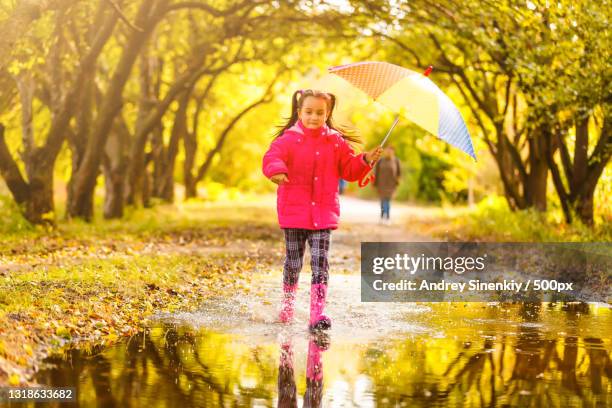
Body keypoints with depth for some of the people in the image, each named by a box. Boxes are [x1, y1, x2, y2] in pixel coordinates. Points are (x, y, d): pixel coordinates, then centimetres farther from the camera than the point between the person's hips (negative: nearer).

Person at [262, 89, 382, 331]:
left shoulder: (337, 142, 7)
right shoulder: (289, 139, -2)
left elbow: (349, 170, 11)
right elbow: (272, 156, -18)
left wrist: (365, 161, -6)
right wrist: (276, 170, -40)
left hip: (324, 213, 1)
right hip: (294, 211, -1)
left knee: (320, 262, -7)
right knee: (293, 261, 8)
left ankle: (317, 314, -10)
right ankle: (287, 306, 30)